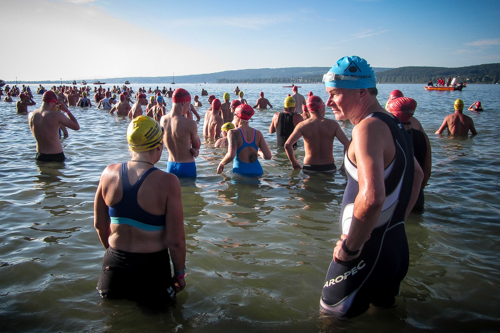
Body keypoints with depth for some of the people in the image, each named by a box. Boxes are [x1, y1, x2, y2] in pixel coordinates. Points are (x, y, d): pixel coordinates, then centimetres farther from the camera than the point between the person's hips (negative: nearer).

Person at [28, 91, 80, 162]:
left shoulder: (31, 115, -1)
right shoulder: (56, 115, -19)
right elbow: (77, 127, -10)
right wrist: (67, 110, 0)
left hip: (40, 156, 6)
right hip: (56, 156, -5)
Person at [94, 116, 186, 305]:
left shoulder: (109, 173, -5)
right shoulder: (167, 182, -19)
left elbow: (100, 225, 7)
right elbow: (175, 240, -15)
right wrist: (180, 274, 2)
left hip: (114, 263, 5)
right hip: (151, 266, -4)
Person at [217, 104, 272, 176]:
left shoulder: (233, 133, -7)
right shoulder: (258, 133, 4)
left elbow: (231, 155, -21)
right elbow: (268, 156, -2)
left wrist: (221, 164, -2)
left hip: (240, 172, -4)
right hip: (257, 171, 4)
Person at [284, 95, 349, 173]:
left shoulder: (302, 125, -5)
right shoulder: (333, 124, -2)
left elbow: (287, 145, -13)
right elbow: (347, 144, -8)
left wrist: (294, 163, 0)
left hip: (310, 168, 0)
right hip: (329, 167, 1)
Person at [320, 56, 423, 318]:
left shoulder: (368, 128, -22)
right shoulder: (392, 124, 10)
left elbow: (371, 197, -36)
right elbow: (416, 174, 24)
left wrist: (349, 247, -23)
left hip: (369, 250, -10)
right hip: (396, 244, 10)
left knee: (332, 316, 5)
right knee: (384, 314, 26)